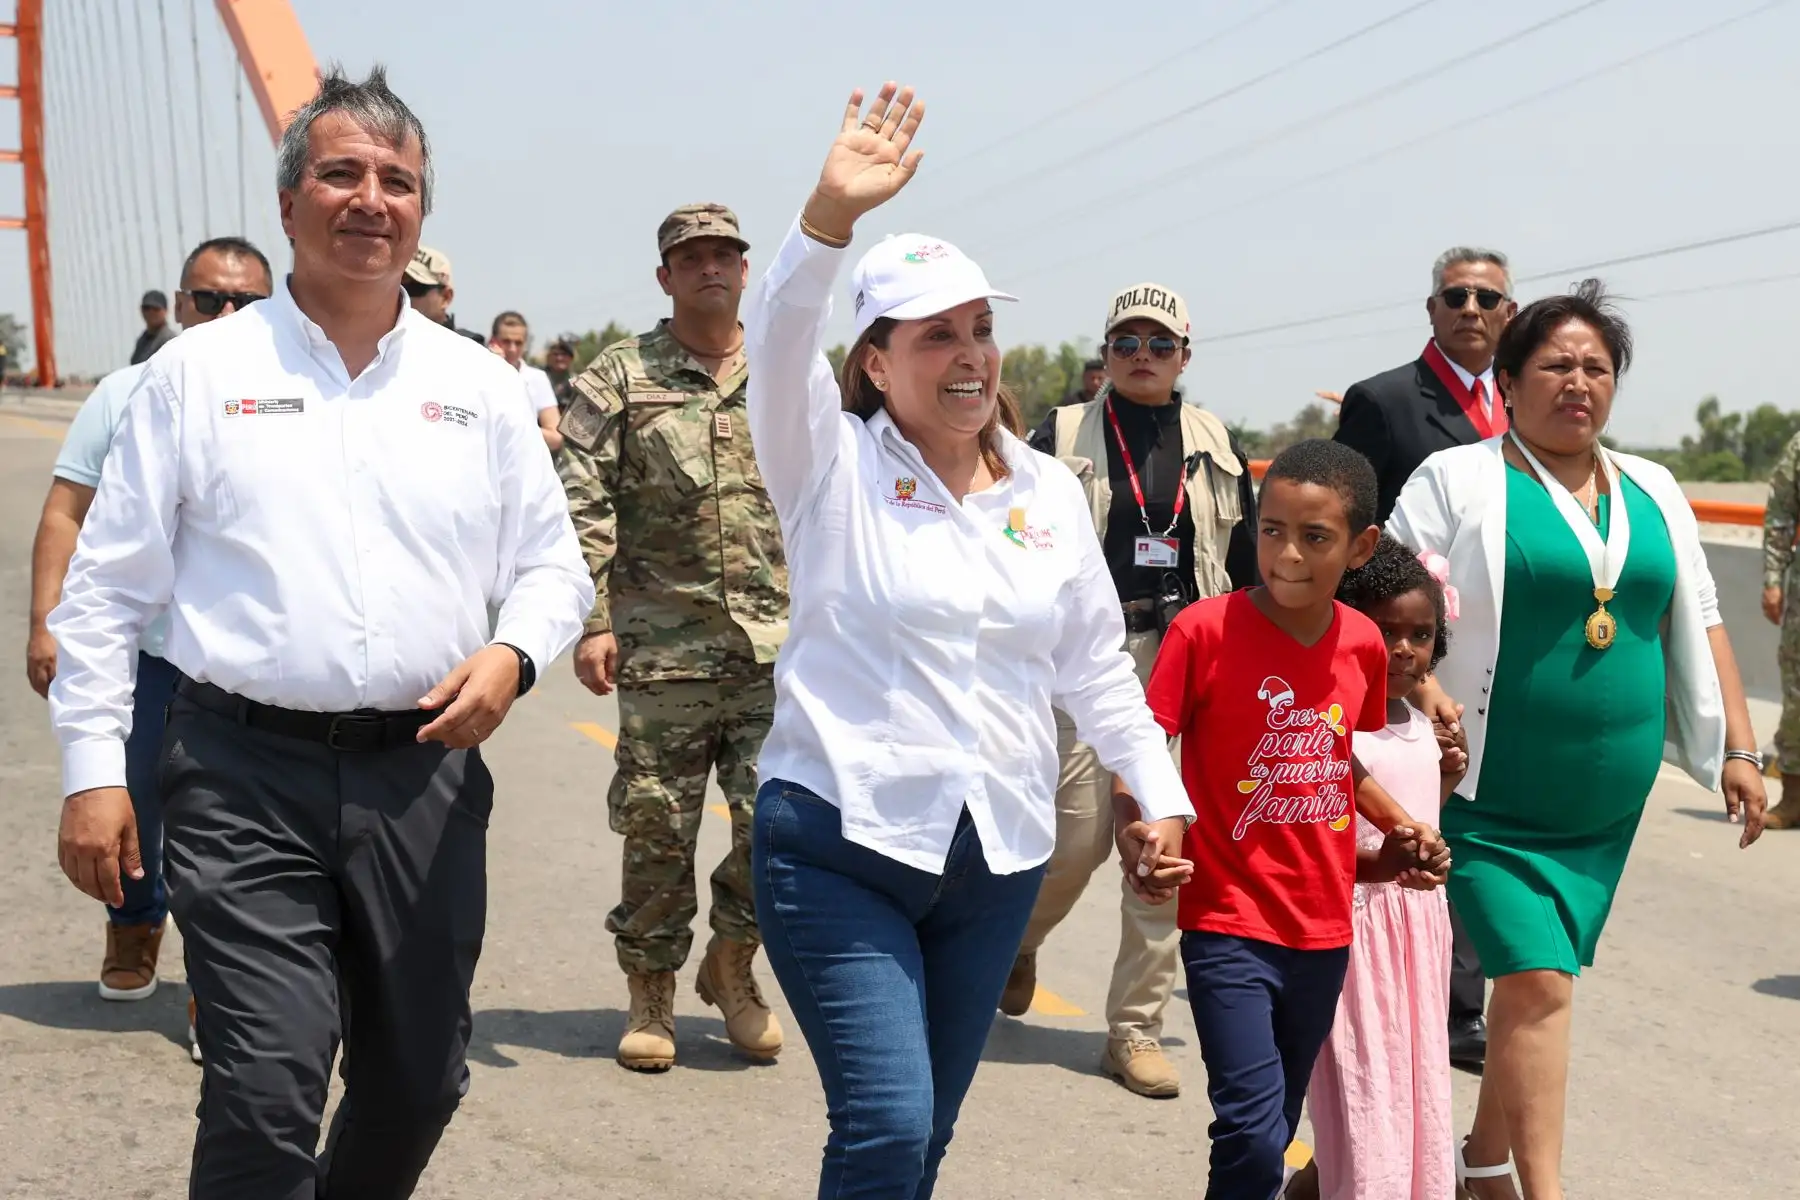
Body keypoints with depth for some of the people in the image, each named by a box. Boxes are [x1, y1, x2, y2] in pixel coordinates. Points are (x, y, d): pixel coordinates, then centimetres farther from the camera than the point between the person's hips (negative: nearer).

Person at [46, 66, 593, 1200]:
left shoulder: (481, 385, 8)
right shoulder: (198, 372, 2)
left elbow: (553, 564, 14)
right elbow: (106, 590, 4)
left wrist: (514, 655, -7)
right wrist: (92, 768, -3)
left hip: (426, 774, 3)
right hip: (247, 777, -3)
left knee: (420, 1082, 13)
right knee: (266, 1094, -9)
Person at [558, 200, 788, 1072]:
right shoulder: (620, 377, 4)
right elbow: (583, 510, -1)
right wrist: (591, 623, -9)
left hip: (776, 647, 2)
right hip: (662, 648, -2)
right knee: (656, 826, 4)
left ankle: (731, 962, 22)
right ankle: (650, 992, 22)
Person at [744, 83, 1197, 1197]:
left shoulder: (1049, 489, 9)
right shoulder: (838, 465, -3)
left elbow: (1097, 664, 15)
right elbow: (780, 347, -23)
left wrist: (1161, 794, 10)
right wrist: (831, 217, -38)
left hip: (999, 854, 5)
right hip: (844, 841, -4)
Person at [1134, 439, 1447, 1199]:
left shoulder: (1363, 643, 1)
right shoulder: (1206, 629, -14)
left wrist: (1402, 828, 6)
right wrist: (1135, 824, -28)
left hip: (1324, 930, 5)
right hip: (1229, 925, -5)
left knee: (1272, 1137, 16)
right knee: (1254, 1136, -14)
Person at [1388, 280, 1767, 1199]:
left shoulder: (1653, 493, 12)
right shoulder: (1459, 480, -4)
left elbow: (1697, 624, 15)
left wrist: (1738, 749, 10)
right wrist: (1428, 697, -24)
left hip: (1607, 807, 5)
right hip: (1493, 800, -5)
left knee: (1530, 983, 11)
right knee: (1540, 984, -11)